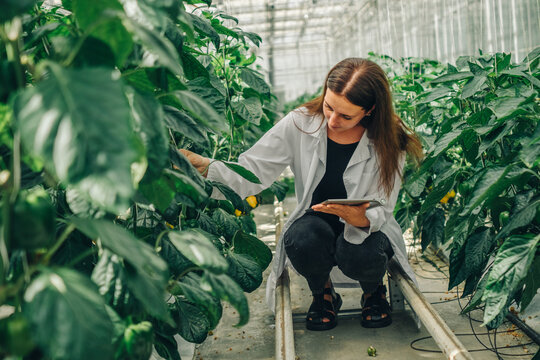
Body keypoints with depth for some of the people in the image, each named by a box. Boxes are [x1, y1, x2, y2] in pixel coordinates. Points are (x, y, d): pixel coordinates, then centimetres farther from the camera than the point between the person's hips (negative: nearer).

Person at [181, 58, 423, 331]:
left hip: (366, 232, -1)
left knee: (358, 253, -36)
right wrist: (199, 165, -33)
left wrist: (360, 218, -38)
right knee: (301, 237, -34)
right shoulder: (301, 124, -11)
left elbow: (380, 212, -13)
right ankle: (322, 294, 2)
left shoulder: (389, 142, -12)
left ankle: (374, 291, 5)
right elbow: (249, 174, -16)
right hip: (316, 227, 1)